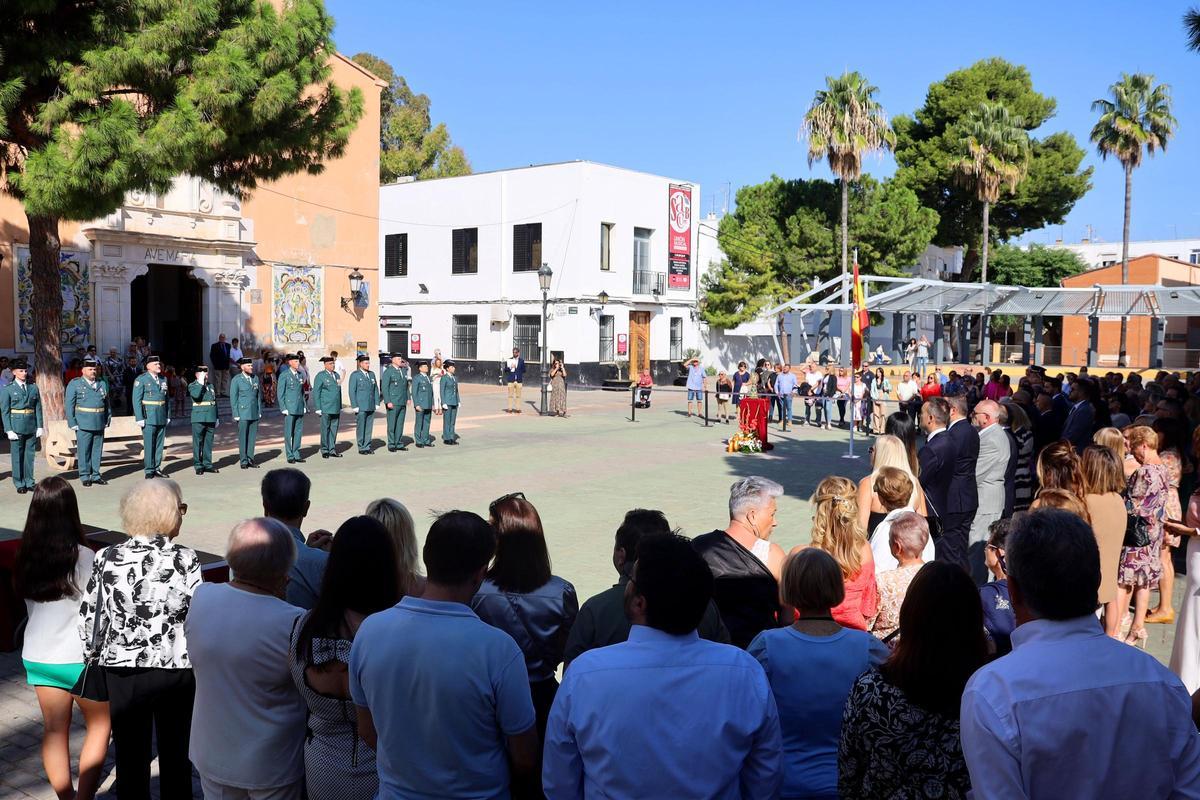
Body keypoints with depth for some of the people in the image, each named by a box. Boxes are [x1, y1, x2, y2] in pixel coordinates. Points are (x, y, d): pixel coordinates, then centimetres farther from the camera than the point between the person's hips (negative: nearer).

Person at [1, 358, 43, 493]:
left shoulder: (33, 387, 8)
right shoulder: (7, 389, -1)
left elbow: (38, 408, 8)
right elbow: (4, 411, -2)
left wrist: (40, 426, 2)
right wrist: (9, 430, -9)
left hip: (31, 425, 3)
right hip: (16, 425, -3)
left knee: (30, 455, 7)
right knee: (17, 456, 2)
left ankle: (29, 482, 16)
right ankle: (19, 484, 10)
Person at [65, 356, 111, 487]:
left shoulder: (102, 384, 14)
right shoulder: (74, 384, 1)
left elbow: (107, 403, 18)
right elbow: (68, 405, -3)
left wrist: (108, 418, 10)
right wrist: (72, 422, -9)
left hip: (99, 424, 4)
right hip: (83, 424, -4)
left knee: (97, 450, 9)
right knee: (84, 450, 1)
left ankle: (95, 475, 18)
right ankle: (85, 476, 9)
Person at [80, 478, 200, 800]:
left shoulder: (106, 559, -8)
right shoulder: (185, 559, -14)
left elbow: (87, 619, -2)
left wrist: (94, 657, 15)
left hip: (122, 669, 1)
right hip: (176, 669, -1)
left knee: (130, 757, 16)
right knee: (176, 755, 16)